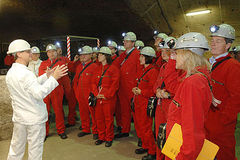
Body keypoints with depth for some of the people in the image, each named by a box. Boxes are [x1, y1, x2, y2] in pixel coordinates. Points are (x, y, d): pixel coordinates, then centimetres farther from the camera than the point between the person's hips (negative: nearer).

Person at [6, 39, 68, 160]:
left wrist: (46, 76, 8)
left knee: (16, 147, 21)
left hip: (19, 117, 8)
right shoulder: (25, 73, -22)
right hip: (34, 118, -8)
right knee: (35, 149, 9)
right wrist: (53, 78, -25)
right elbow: (39, 93, -28)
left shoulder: (10, 73, 7)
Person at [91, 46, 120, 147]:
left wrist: (106, 95, -15)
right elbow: (93, 82, 10)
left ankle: (109, 138, 20)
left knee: (108, 118, 3)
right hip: (98, 98, 6)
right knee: (99, 118, 11)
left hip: (109, 98, -6)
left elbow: (115, 85, -12)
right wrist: (96, 94, -5)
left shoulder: (113, 69, -6)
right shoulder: (97, 69, 13)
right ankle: (101, 137, 28)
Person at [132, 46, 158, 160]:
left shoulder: (153, 71, -14)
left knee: (146, 129, 0)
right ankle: (145, 146, 34)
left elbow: (153, 90, -18)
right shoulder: (141, 71, 14)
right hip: (137, 103, 9)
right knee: (138, 126, 17)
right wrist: (135, 89, 4)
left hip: (146, 104, -9)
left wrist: (141, 92, -16)